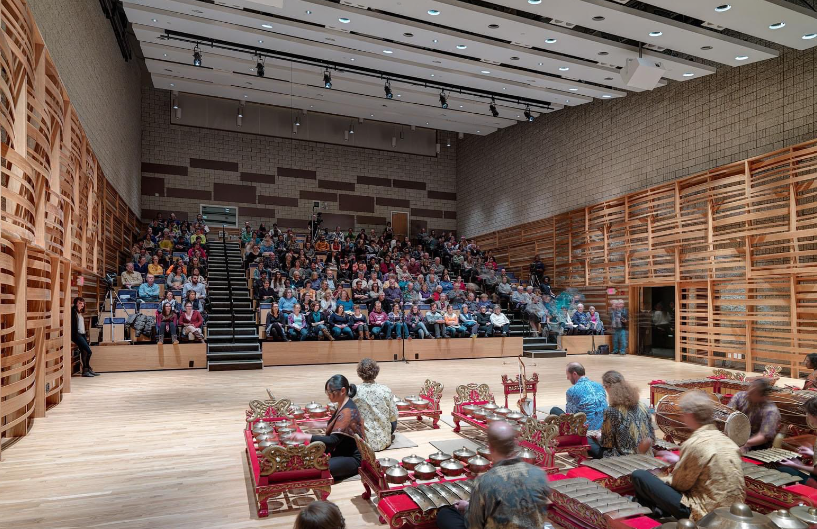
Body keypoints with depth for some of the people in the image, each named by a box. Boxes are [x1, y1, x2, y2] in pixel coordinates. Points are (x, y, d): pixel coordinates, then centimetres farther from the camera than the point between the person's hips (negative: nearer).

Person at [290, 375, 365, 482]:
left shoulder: (348, 411, -25)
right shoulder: (343, 406, 4)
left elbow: (333, 440, -30)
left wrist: (305, 437, -32)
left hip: (353, 458, -9)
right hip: (342, 451, 9)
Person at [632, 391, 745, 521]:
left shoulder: (694, 444, -21)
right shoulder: (726, 440, 2)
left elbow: (680, 484, -11)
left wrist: (658, 479, 8)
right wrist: (680, 460, 27)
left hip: (703, 513, -8)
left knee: (639, 476, -4)